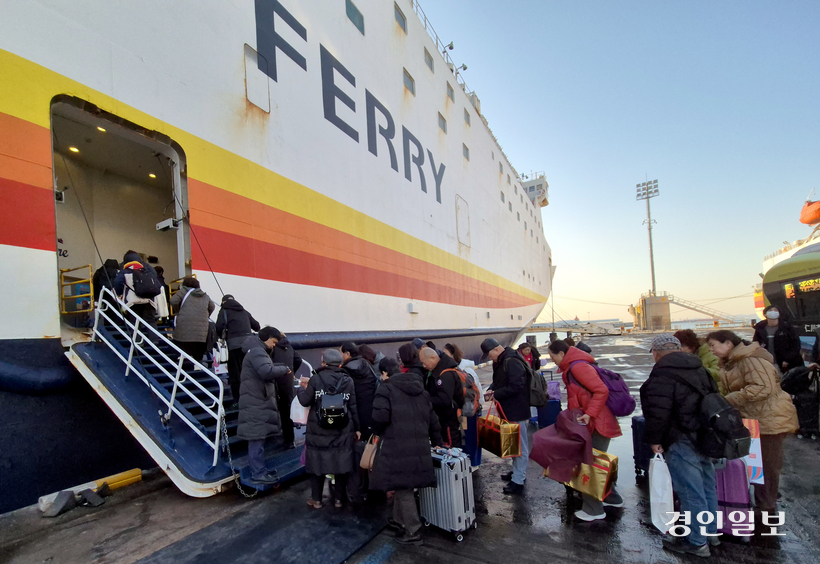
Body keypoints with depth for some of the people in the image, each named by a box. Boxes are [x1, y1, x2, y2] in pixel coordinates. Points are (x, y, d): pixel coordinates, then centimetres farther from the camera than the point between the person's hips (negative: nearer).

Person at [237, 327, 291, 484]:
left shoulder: (258, 351, 21)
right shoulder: (257, 352, -14)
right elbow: (267, 371, -28)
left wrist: (280, 369, 4)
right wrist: (284, 369, -14)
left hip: (259, 401, 11)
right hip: (256, 402, -11)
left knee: (259, 438, 14)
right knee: (257, 438, -7)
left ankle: (259, 470, 20)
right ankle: (258, 473, -2)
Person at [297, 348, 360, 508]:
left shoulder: (315, 379, -9)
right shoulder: (347, 380, -2)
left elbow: (305, 401, -3)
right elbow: (353, 406, 0)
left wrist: (302, 387, 17)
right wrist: (356, 428, 8)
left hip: (318, 431, -1)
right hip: (342, 431, 2)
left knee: (317, 463, 14)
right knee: (341, 464, 13)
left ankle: (316, 499, 24)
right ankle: (339, 498, 23)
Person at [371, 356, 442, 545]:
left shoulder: (386, 388, -5)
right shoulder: (420, 389, 15)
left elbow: (380, 416, -18)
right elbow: (432, 417, 18)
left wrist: (380, 432, 4)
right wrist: (437, 441, 28)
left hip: (397, 445, -7)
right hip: (419, 446, 7)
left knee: (402, 486, 3)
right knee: (403, 484, 21)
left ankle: (413, 532, 9)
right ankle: (399, 520, 34)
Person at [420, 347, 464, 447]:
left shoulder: (447, 375, -23)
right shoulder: (436, 372, 8)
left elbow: (444, 400, -32)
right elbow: (431, 393, 17)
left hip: (449, 421, -10)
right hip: (441, 420, 10)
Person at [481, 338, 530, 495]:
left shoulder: (512, 362, -23)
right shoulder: (499, 362, 9)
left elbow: (516, 386, -28)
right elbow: (498, 381, 20)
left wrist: (497, 395, -20)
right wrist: (491, 390, -1)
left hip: (517, 410, -10)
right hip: (508, 410, 10)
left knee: (520, 445, 1)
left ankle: (518, 481, 10)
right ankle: (517, 472, 37)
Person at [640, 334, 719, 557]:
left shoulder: (663, 374, -17)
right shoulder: (698, 368, 12)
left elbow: (658, 411, -22)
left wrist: (654, 439, -11)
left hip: (682, 441, -10)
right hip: (704, 436, 10)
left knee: (690, 491, 0)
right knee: (706, 485, 20)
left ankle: (696, 541, 11)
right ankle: (711, 532, 35)